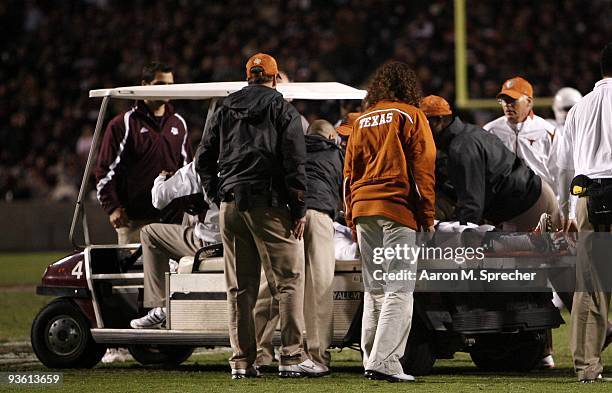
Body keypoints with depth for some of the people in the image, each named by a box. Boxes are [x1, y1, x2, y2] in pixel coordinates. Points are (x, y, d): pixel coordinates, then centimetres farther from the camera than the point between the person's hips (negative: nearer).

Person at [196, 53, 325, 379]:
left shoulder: (225, 111, 14)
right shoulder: (283, 111, 1)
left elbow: (204, 159, 13)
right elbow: (294, 163, -7)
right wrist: (299, 209, -5)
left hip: (231, 205, 5)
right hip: (269, 205, -5)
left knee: (239, 288, 8)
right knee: (288, 280, -4)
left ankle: (241, 361, 7)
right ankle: (291, 356, -11)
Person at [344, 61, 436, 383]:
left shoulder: (362, 121, 17)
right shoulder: (410, 116, 1)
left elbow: (349, 172, 17)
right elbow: (422, 168, -4)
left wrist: (352, 217, 20)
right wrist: (427, 215, -2)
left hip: (363, 209, 6)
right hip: (398, 210, -6)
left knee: (374, 290, 13)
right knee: (398, 290, -8)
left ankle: (372, 359, 12)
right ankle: (384, 362, -18)